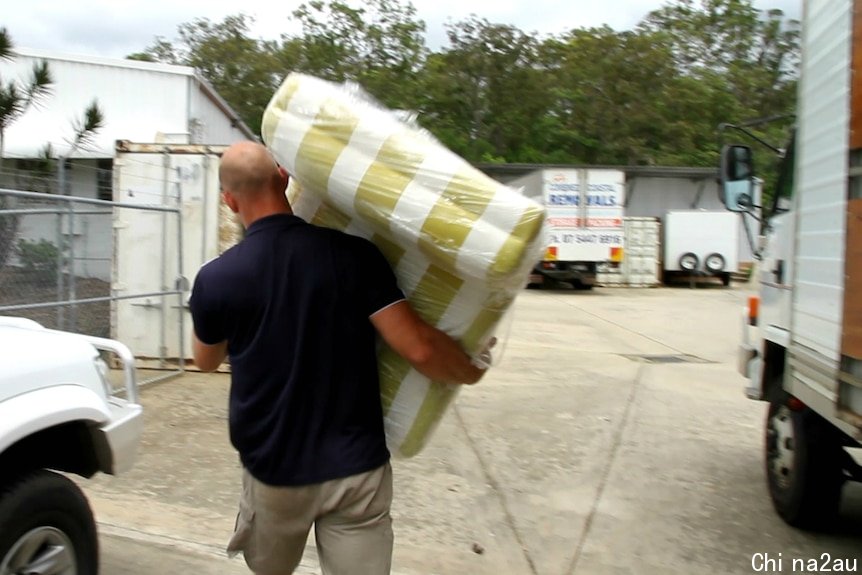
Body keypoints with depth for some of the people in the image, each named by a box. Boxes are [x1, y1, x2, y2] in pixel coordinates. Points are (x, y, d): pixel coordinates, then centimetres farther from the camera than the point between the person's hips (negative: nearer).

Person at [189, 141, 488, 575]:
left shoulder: (216, 279, -9)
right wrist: (472, 372, 3)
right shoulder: (354, 254, -12)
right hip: (357, 467, 0)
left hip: (274, 471, 1)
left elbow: (205, 361, 10)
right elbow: (419, 349, -17)